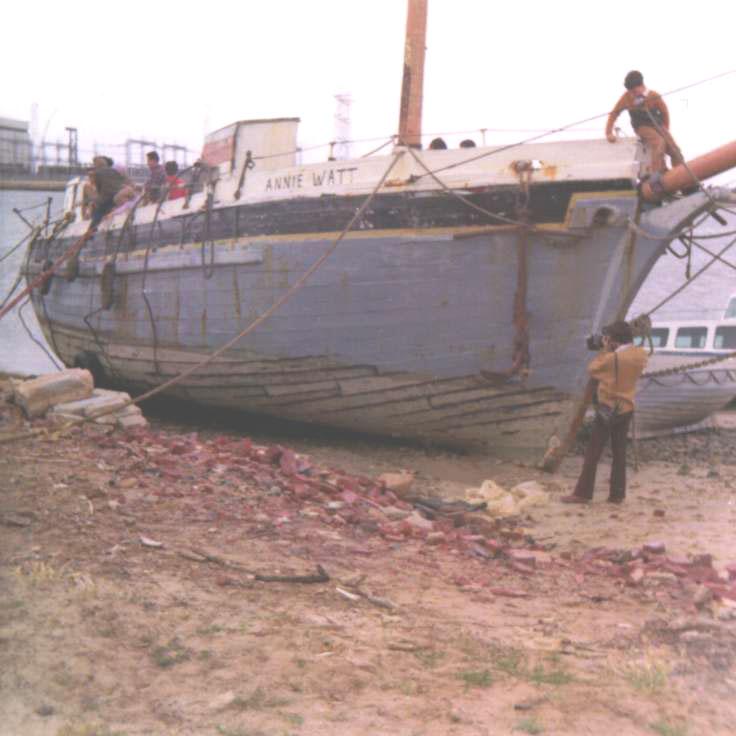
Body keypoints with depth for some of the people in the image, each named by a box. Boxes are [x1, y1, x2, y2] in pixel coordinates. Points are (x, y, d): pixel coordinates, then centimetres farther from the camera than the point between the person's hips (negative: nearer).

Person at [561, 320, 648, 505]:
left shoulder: (612, 358, -17)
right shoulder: (641, 355, -1)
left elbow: (592, 369, -3)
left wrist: (604, 350, 1)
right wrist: (611, 351, 6)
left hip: (607, 409, -5)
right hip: (626, 409, 5)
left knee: (593, 453, -1)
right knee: (619, 452, 11)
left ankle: (582, 493, 1)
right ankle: (617, 494, 12)